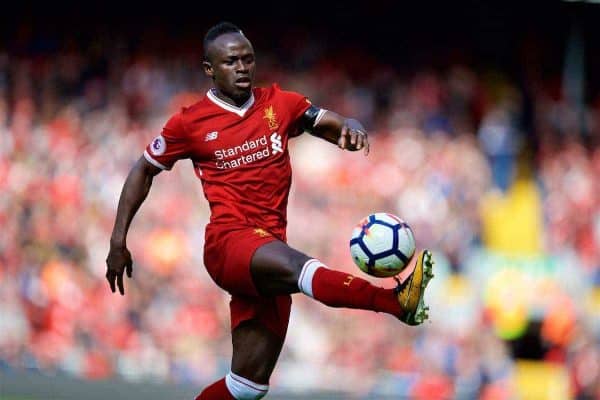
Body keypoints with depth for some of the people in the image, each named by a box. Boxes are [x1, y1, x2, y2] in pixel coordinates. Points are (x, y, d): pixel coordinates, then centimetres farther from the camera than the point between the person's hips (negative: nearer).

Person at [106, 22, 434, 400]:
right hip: (228, 242, -5)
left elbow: (339, 127, 7)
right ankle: (396, 300, -62)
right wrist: (118, 242, 14)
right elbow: (144, 171, 16)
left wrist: (352, 129, -18)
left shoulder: (279, 104, 12)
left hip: (267, 259, 5)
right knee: (296, 265, -37)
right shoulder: (190, 123, 5)